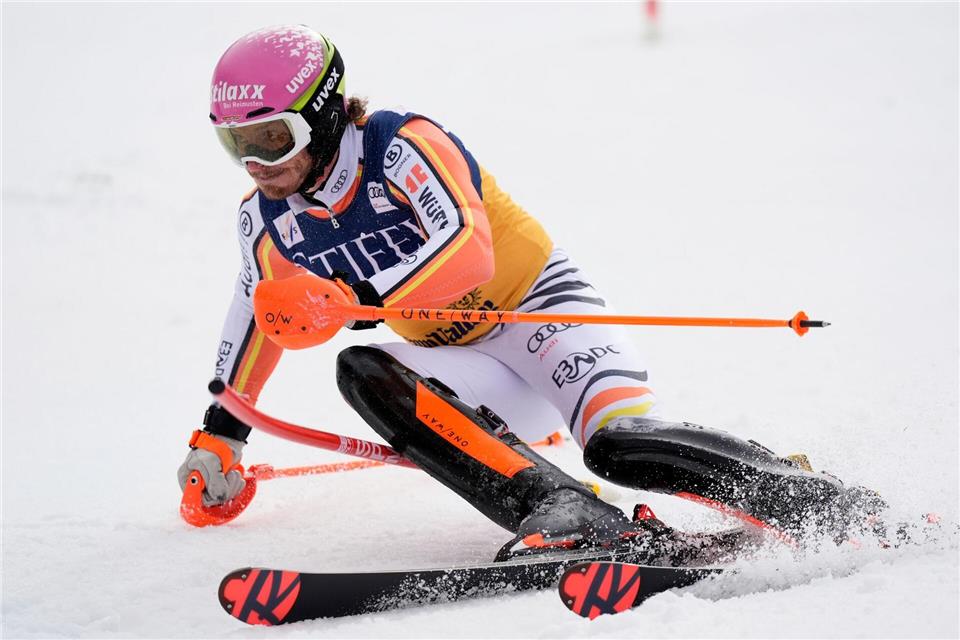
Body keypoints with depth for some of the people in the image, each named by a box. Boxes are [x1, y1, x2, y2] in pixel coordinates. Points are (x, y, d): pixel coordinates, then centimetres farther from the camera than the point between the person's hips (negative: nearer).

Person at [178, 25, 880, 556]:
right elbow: (259, 317, 19)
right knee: (364, 373, -27)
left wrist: (356, 299, -44)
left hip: (540, 304, -6)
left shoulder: (401, 144, -21)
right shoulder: (267, 220, 0)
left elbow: (467, 250, -35)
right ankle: (559, 511, -41)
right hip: (463, 362, 6)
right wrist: (221, 431, 22)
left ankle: (828, 504, -20)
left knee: (621, 445, -32)